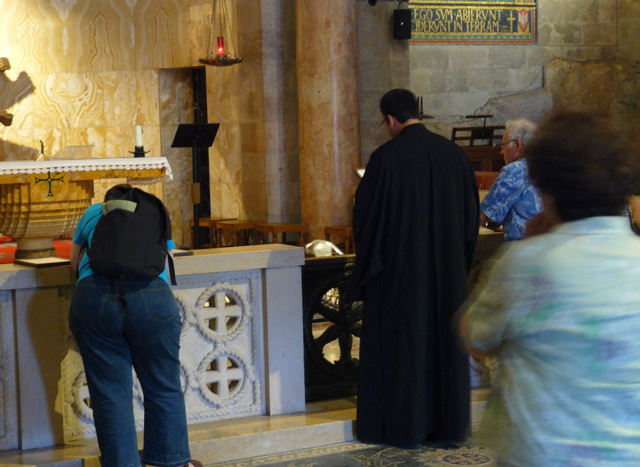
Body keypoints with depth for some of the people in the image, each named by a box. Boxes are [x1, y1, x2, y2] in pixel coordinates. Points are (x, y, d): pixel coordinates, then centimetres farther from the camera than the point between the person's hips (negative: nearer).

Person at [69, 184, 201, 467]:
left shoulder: (94, 213, 26)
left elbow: (75, 261, 34)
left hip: (93, 297, 0)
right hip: (151, 298, 0)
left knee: (110, 393, 8)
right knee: (163, 389, 14)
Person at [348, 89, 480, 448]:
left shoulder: (386, 157, -14)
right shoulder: (454, 154, 1)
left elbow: (366, 213, -9)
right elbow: (472, 212, 8)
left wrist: (367, 263, 8)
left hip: (399, 268, -4)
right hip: (448, 270, 5)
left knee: (400, 341, 5)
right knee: (445, 340, 13)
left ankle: (403, 425, 11)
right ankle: (449, 422, 20)